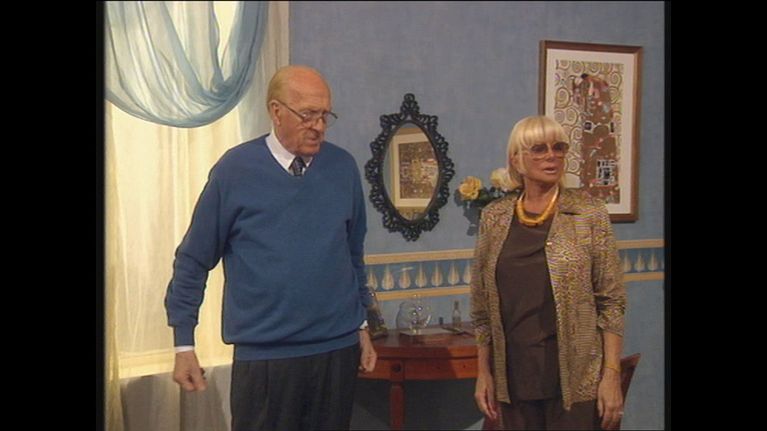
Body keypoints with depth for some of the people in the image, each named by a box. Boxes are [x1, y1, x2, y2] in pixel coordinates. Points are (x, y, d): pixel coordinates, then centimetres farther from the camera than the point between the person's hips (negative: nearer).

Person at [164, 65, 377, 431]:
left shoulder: (344, 168, 3)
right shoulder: (235, 169, -6)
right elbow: (193, 261, -1)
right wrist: (184, 344, -2)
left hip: (338, 350, 3)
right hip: (263, 356, -3)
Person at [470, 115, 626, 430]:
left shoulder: (589, 213, -5)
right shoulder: (494, 217, 2)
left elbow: (611, 301, -6)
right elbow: (482, 305, 7)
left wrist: (612, 374, -11)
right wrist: (483, 372, 5)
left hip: (574, 378, -2)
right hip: (514, 377, 3)